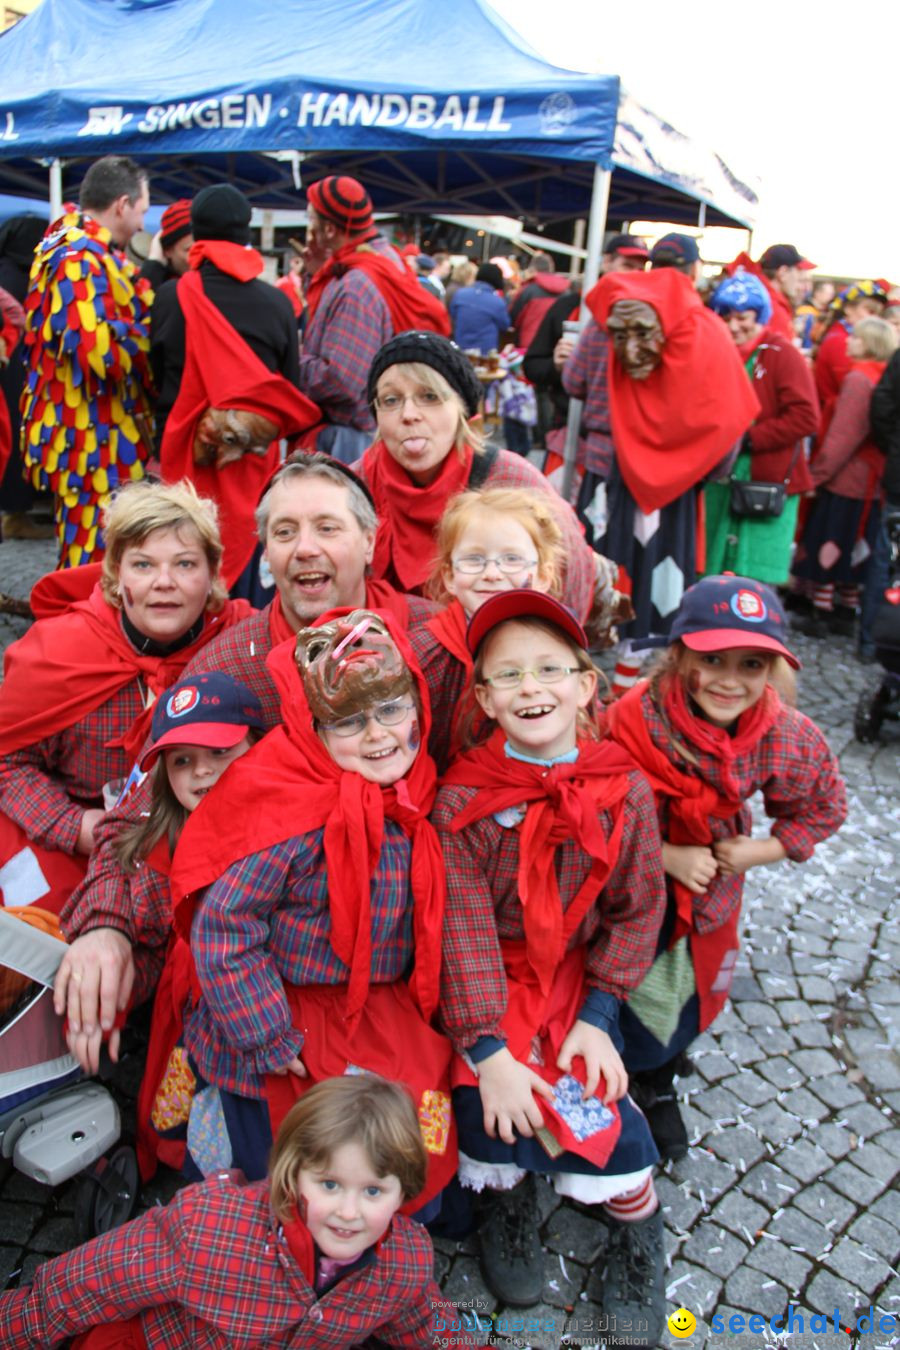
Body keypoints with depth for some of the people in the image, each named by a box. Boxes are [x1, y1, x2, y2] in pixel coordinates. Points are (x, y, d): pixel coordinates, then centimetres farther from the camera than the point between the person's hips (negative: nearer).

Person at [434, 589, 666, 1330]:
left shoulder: (625, 790, -9)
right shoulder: (462, 799, -16)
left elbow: (636, 912, -2)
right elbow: (462, 928, -15)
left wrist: (597, 1018, -8)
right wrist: (488, 1047, -18)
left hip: (579, 980, 1)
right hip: (488, 987, -1)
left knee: (595, 1109, -13)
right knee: (488, 1110, -16)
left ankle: (638, 1232, 23)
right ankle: (508, 1200, 24)